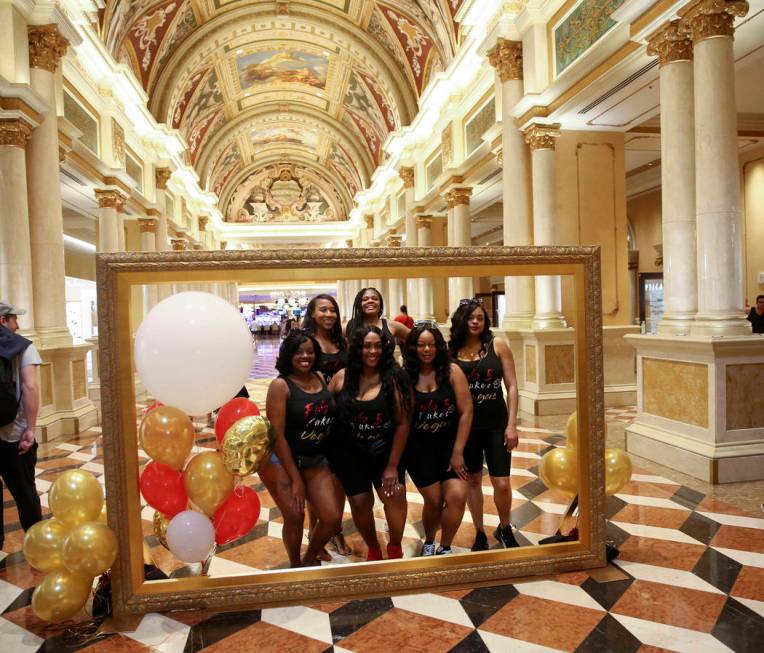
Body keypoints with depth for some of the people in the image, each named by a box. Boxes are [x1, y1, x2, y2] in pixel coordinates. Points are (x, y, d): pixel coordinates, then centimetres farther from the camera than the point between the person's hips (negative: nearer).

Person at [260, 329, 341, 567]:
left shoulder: (320, 378, 2)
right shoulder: (280, 385, -14)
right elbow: (277, 434, -17)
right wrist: (295, 478, -15)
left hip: (316, 461, 5)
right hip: (282, 460, -5)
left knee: (332, 519, 2)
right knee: (294, 517, -6)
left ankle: (310, 561, 31)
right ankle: (295, 567, 25)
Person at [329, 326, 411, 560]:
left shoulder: (393, 378, -14)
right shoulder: (342, 377, -7)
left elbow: (402, 423, -13)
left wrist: (393, 465, -12)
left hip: (385, 451, -2)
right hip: (351, 453, 2)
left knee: (395, 493, -18)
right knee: (360, 502, 1)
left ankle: (395, 549, 11)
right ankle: (373, 549, 31)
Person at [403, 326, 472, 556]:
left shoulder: (452, 371, -9)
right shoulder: (405, 375, -9)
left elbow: (466, 411, -9)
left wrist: (458, 451, -9)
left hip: (449, 442, 1)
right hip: (418, 446, -1)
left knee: (457, 497, -10)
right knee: (434, 500, 2)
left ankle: (445, 549, 15)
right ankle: (428, 543, 33)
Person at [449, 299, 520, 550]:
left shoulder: (497, 345, -5)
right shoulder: (451, 350, -4)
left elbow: (511, 386, -3)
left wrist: (512, 424, -6)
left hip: (496, 423, 0)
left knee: (502, 483, 2)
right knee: (472, 480, 12)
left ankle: (504, 529, 30)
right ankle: (480, 533, 31)